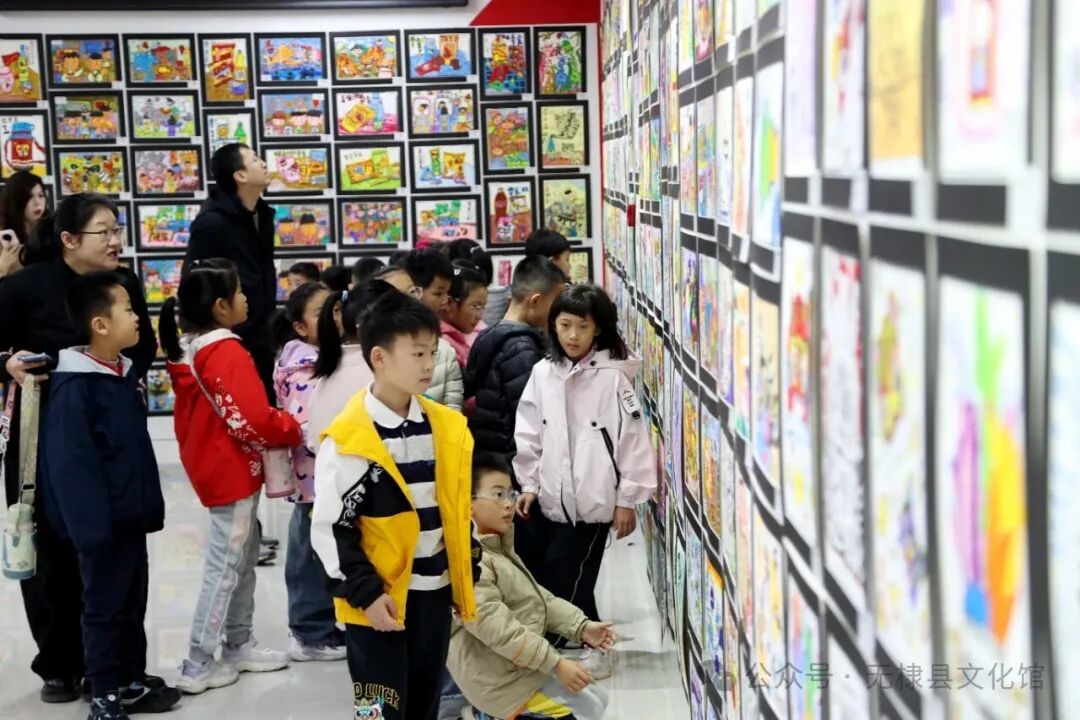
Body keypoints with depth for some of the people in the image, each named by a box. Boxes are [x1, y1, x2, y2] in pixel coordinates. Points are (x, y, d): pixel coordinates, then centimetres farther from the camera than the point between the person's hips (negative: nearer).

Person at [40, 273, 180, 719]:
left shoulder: (126, 373, 8)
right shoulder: (74, 386, -18)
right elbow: (70, 466, -21)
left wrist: (150, 505, 16)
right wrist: (91, 526, -23)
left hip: (132, 516, 8)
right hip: (103, 522, -8)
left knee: (133, 604, 17)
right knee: (104, 608, 4)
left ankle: (131, 684, 30)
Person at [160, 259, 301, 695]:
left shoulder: (194, 351, 8)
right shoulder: (228, 354, -22)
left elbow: (188, 415, 15)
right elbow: (252, 421, -26)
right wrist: (295, 430, -11)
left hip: (219, 467, 10)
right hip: (233, 472, -10)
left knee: (243, 557, 18)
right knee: (225, 565, -1)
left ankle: (239, 645, 28)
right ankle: (198, 666, 5)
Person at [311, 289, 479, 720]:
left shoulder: (447, 427, 5)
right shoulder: (348, 440, -14)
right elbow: (331, 528, -12)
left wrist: (467, 580, 13)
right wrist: (365, 593, -17)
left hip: (435, 593, 6)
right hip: (378, 601, -6)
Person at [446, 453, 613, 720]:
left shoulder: (498, 548, 13)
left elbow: (538, 597, 13)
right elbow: (498, 629, -26)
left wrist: (581, 626, 1)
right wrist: (556, 664, -23)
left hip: (524, 665, 10)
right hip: (500, 678, -10)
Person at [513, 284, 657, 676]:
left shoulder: (612, 375, -10)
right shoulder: (542, 373, 5)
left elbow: (632, 438, -8)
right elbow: (529, 434, 10)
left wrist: (627, 498, -7)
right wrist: (529, 484, 8)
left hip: (593, 498, -5)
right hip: (553, 498, 5)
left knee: (567, 581, -4)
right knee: (545, 577, 8)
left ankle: (592, 649, 15)